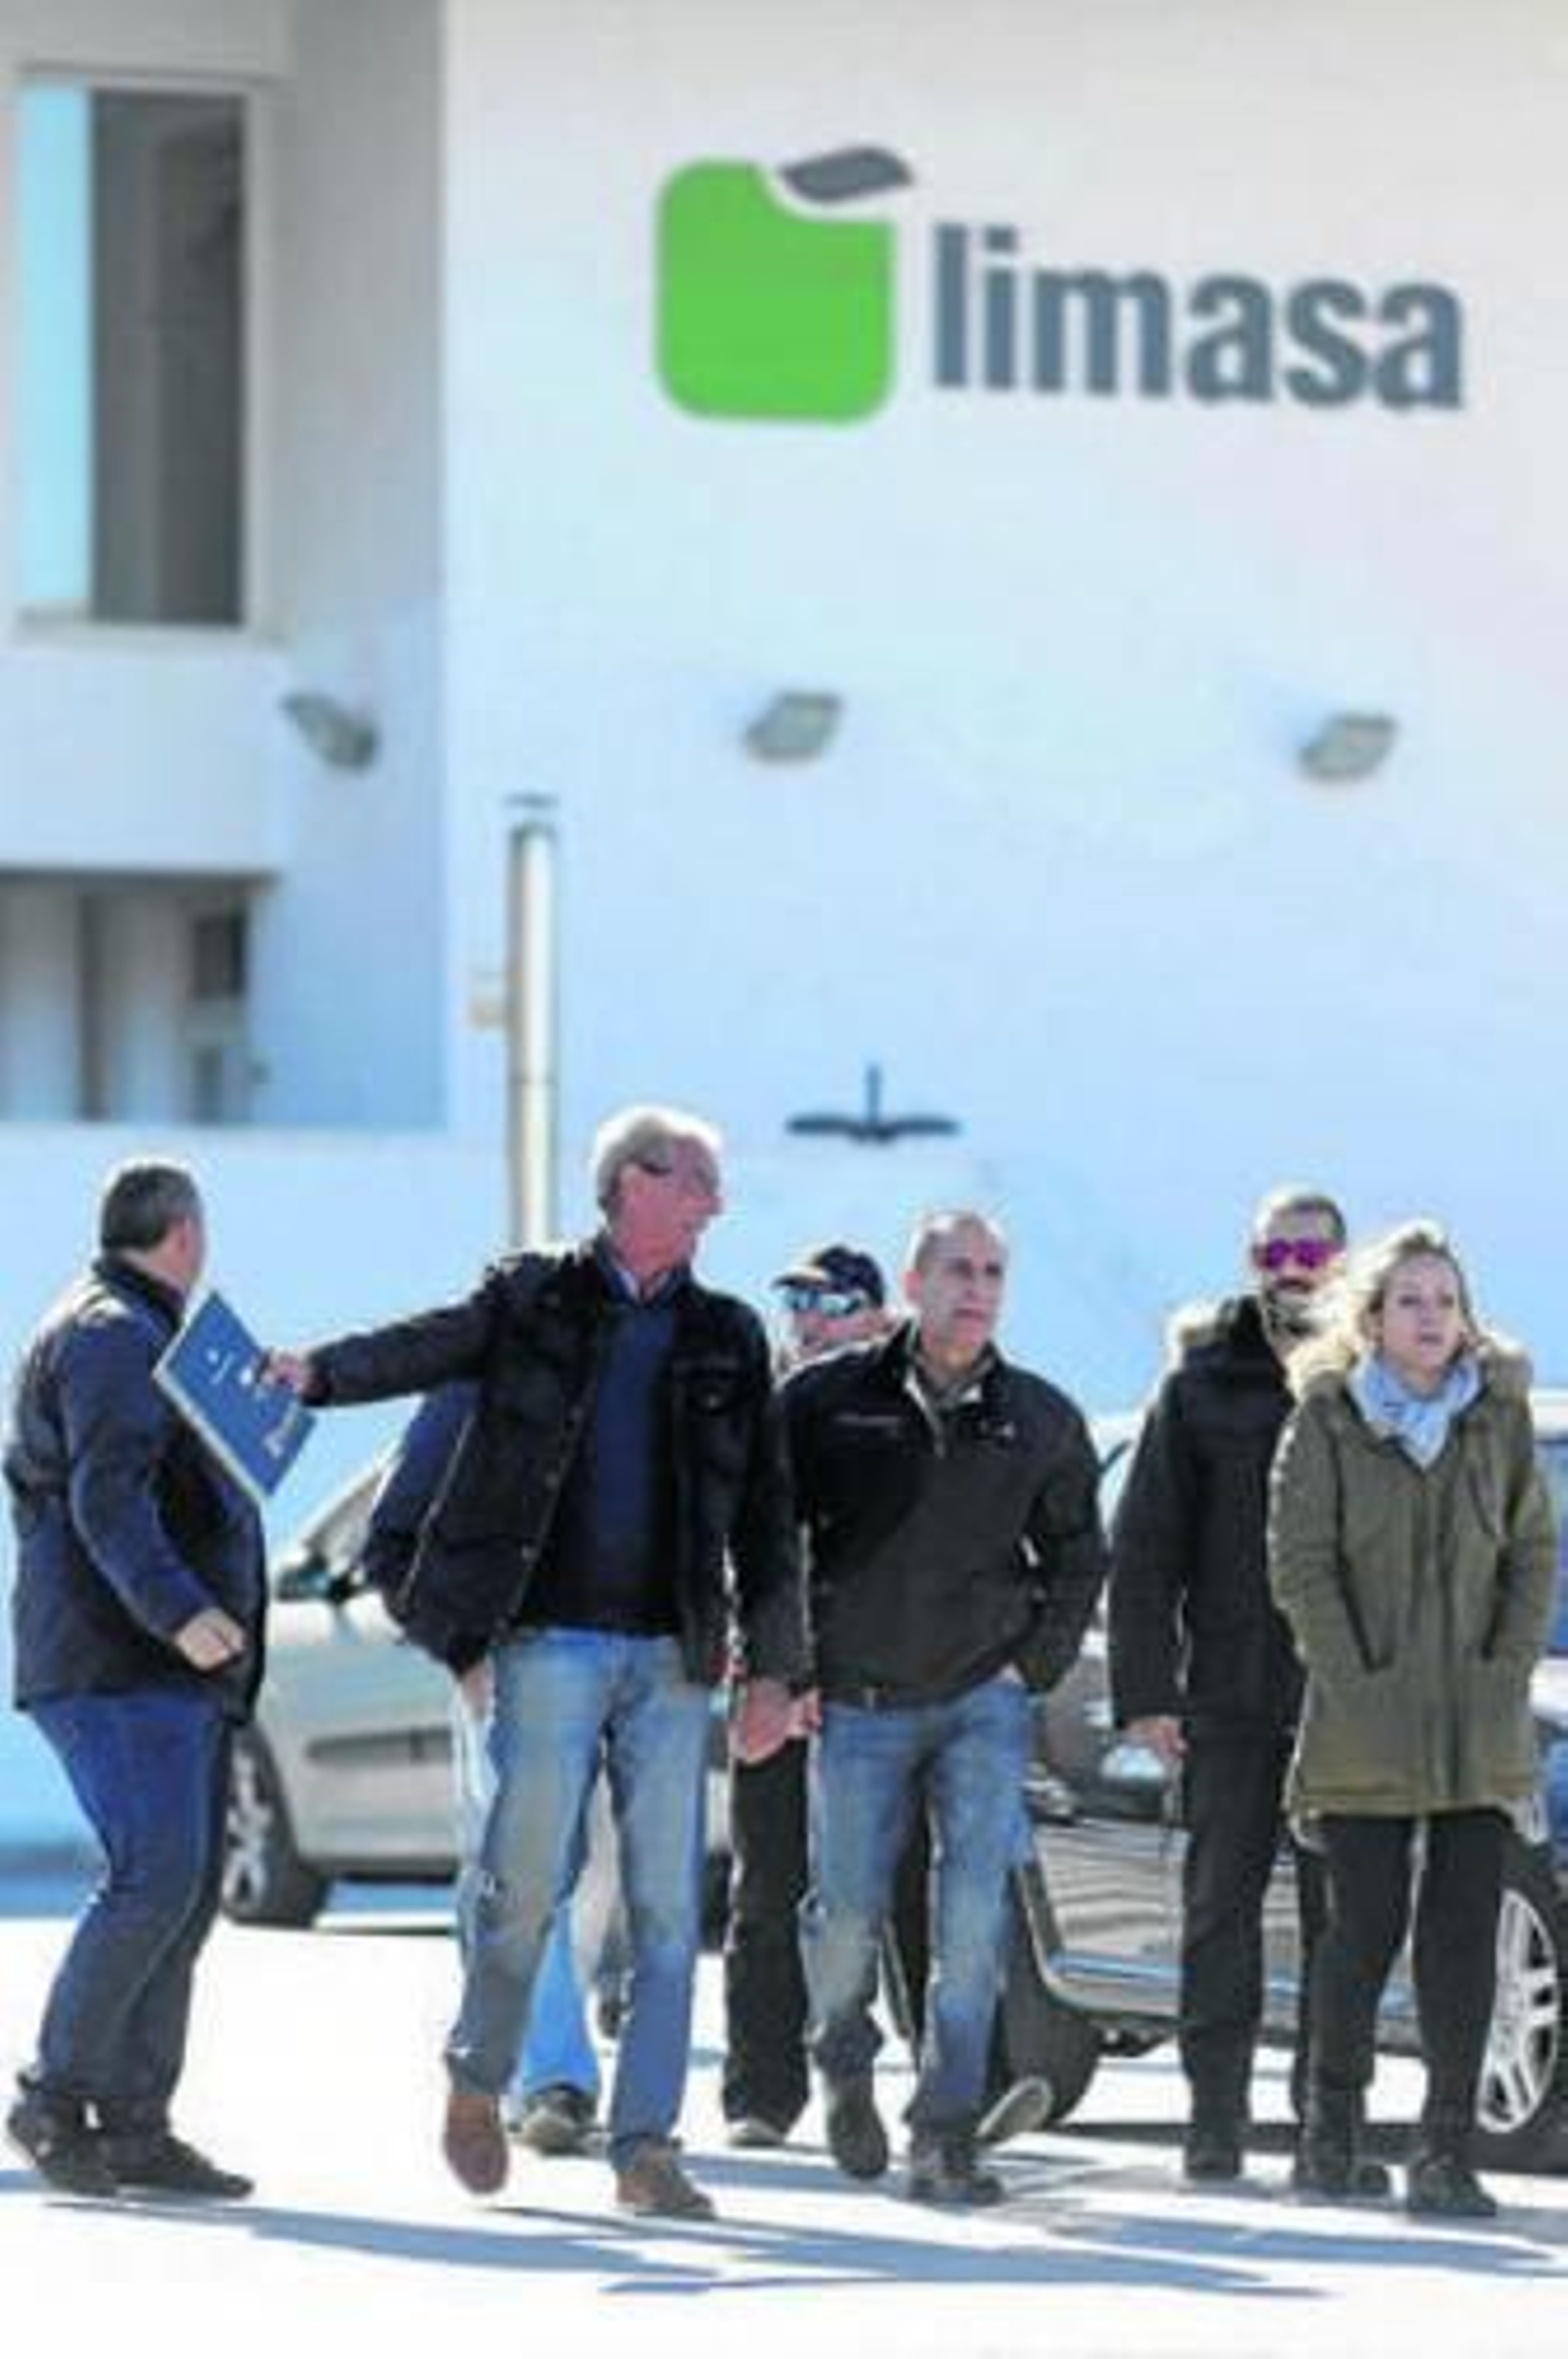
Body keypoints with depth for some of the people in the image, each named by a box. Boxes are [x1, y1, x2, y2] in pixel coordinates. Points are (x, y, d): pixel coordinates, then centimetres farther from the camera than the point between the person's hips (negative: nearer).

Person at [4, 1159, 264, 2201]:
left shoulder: (136, 1335, 24)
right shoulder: (112, 1337, -10)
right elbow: (109, 1497, -23)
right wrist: (178, 1611, -34)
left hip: (177, 1674, 10)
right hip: (120, 1670, -10)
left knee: (187, 1893, 4)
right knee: (156, 1877, -18)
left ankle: (134, 2126, 3)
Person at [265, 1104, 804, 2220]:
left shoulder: (728, 1338, 12)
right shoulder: (533, 1301, 5)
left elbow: (766, 1518, 13)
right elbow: (426, 1347, -8)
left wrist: (773, 1667, 8)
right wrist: (321, 1372, -28)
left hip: (671, 1654, 3)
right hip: (551, 1641, -3)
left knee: (667, 1908, -1)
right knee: (530, 1879, -4)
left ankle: (646, 2144, 2)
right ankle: (478, 2079, 20)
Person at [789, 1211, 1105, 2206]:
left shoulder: (1042, 1421, 2)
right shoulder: (830, 1399, -3)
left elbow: (1078, 1560, 14)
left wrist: (1033, 1667, 4)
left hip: (984, 1701, 1)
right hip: (859, 1703, -1)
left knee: (977, 1915, -13)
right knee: (848, 1918, 4)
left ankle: (945, 2134, -9)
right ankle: (846, 2066, 35)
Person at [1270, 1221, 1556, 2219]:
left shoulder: (1501, 1415, 7)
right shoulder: (1329, 1418, 0)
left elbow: (1534, 1552, 8)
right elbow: (1299, 1561, -3)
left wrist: (1509, 1672, -3)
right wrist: (1352, 1680, -10)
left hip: (1480, 1725, 2)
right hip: (1364, 1723, -2)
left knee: (1465, 1933, -3)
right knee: (1366, 1928, -1)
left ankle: (1448, 2151, -1)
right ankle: (1333, 2117, 19)